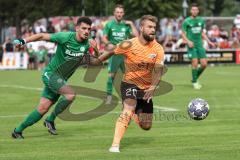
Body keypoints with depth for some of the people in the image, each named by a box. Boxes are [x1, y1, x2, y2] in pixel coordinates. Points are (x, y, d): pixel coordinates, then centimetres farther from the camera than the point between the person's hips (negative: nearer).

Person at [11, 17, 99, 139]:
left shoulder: (87, 44, -5)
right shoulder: (66, 37, -19)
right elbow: (43, 36, -13)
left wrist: (95, 49, -18)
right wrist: (24, 41, -23)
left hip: (61, 79, 6)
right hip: (51, 73, -6)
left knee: (42, 108, 3)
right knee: (70, 94, -27)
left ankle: (18, 131, 17)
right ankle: (50, 120, -6)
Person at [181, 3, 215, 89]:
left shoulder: (201, 20, 9)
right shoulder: (186, 21, -4)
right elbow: (183, 34, -2)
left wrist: (209, 42, 13)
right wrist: (188, 41, -18)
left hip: (200, 45, 4)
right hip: (191, 46, -4)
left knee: (204, 64, -3)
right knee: (195, 63, -14)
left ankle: (195, 78, 20)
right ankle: (194, 82, 3)